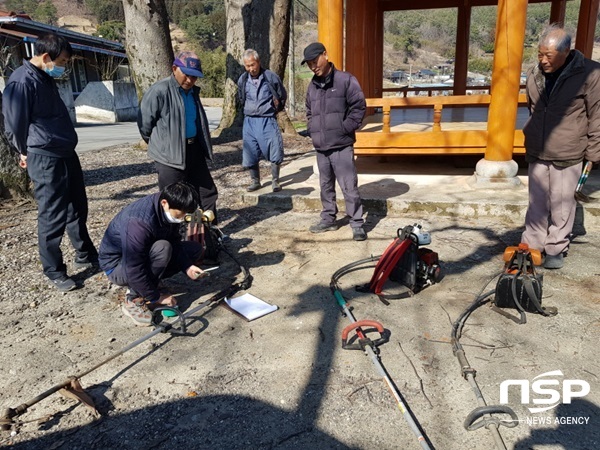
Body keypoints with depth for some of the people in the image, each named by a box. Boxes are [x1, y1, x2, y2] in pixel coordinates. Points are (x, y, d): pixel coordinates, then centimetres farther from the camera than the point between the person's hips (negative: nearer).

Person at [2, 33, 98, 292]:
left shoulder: (46, 79, 14)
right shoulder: (22, 82, -15)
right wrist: (27, 153, 5)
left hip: (67, 155, 9)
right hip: (46, 161, -9)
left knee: (78, 209, 17)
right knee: (53, 217, 1)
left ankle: (86, 256, 33)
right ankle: (54, 272, 15)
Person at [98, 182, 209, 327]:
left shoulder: (168, 211, -12)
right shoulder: (140, 222, -36)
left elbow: (174, 242, 0)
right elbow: (133, 270, -34)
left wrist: (187, 267, -16)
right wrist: (156, 297, -23)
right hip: (117, 265, -8)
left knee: (195, 248, 0)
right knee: (162, 248, -35)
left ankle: (140, 287, 3)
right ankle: (134, 300, -16)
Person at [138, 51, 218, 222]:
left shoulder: (193, 91, 10)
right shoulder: (159, 91, -15)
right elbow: (144, 122, -9)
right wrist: (158, 143, 5)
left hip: (194, 149, 8)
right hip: (170, 154, -8)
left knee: (207, 192, 13)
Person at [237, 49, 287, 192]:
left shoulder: (271, 77, -6)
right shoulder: (242, 80, 3)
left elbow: (283, 97, 8)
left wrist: (274, 110, 10)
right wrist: (249, 111, 15)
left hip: (268, 120, -3)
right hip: (250, 121, 3)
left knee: (274, 153, -2)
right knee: (250, 154, 6)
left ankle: (275, 181, 13)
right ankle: (255, 181, 21)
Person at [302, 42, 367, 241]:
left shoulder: (346, 80, -6)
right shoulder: (312, 86, 13)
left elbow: (359, 107, -8)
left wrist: (345, 129, -11)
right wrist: (312, 131, 10)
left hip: (342, 146, -6)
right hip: (320, 147, 6)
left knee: (349, 186, -6)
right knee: (326, 186, 15)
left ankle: (357, 224, 3)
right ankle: (328, 219, 27)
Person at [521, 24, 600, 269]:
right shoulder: (534, 74, 4)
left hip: (567, 157, -4)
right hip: (537, 154, 4)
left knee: (562, 205, 4)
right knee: (537, 203, 12)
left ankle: (556, 249, 19)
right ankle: (532, 245, 23)